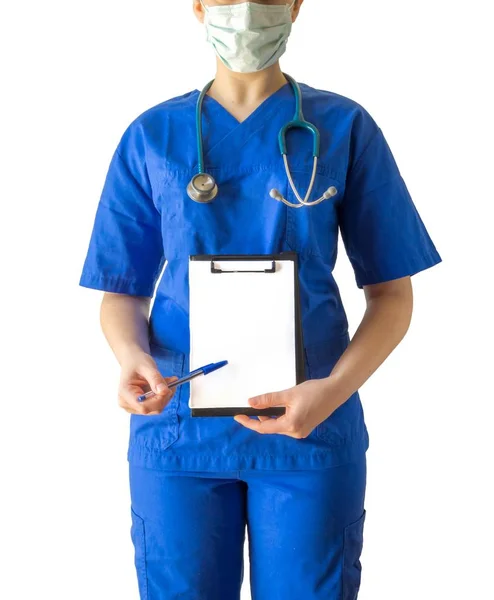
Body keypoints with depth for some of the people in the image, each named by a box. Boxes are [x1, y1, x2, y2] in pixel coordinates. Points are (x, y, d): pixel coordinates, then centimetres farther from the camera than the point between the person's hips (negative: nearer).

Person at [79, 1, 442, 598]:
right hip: (178, 423, 1)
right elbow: (122, 292, 7)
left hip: (309, 422, 0)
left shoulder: (344, 128, 2)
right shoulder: (153, 135, 6)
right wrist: (132, 358, -15)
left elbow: (392, 291, 1)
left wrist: (333, 390, -16)